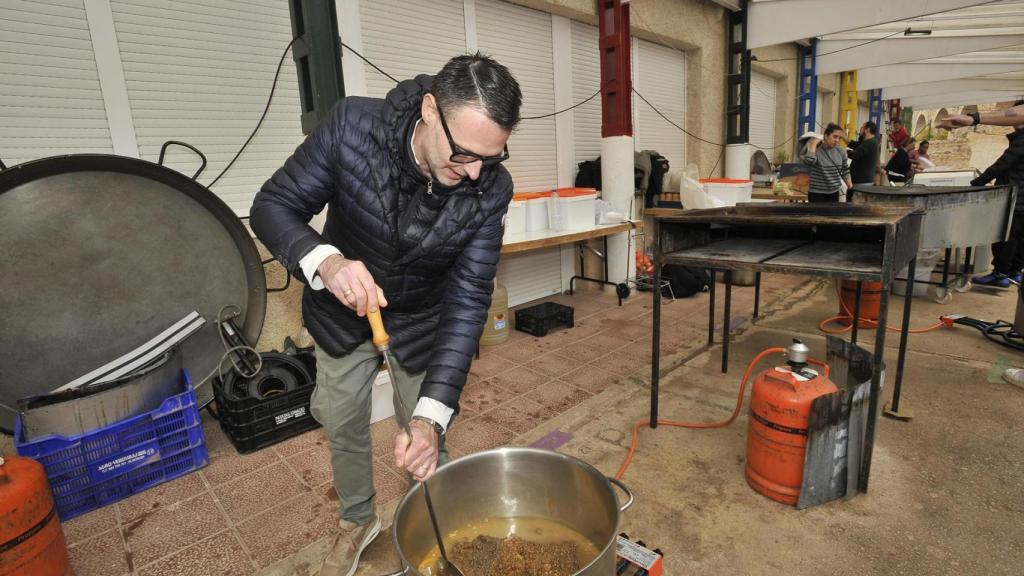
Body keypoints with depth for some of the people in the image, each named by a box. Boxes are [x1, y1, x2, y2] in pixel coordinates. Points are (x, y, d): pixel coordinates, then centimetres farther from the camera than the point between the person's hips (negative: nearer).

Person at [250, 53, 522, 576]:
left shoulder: (490, 189, -26)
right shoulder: (353, 125, -28)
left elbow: (468, 300, -26)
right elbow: (272, 206, -19)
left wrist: (432, 412, -34)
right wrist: (325, 261, -42)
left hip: (422, 320, 0)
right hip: (342, 310, 1)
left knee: (424, 443, 9)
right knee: (343, 426, 17)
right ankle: (358, 522, 48)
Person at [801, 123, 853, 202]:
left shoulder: (840, 152, 5)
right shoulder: (816, 150, -12)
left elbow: (845, 171, 15)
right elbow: (808, 161, -35)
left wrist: (852, 188, 8)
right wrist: (814, 144, -23)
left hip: (834, 193, 6)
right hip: (817, 193, -6)